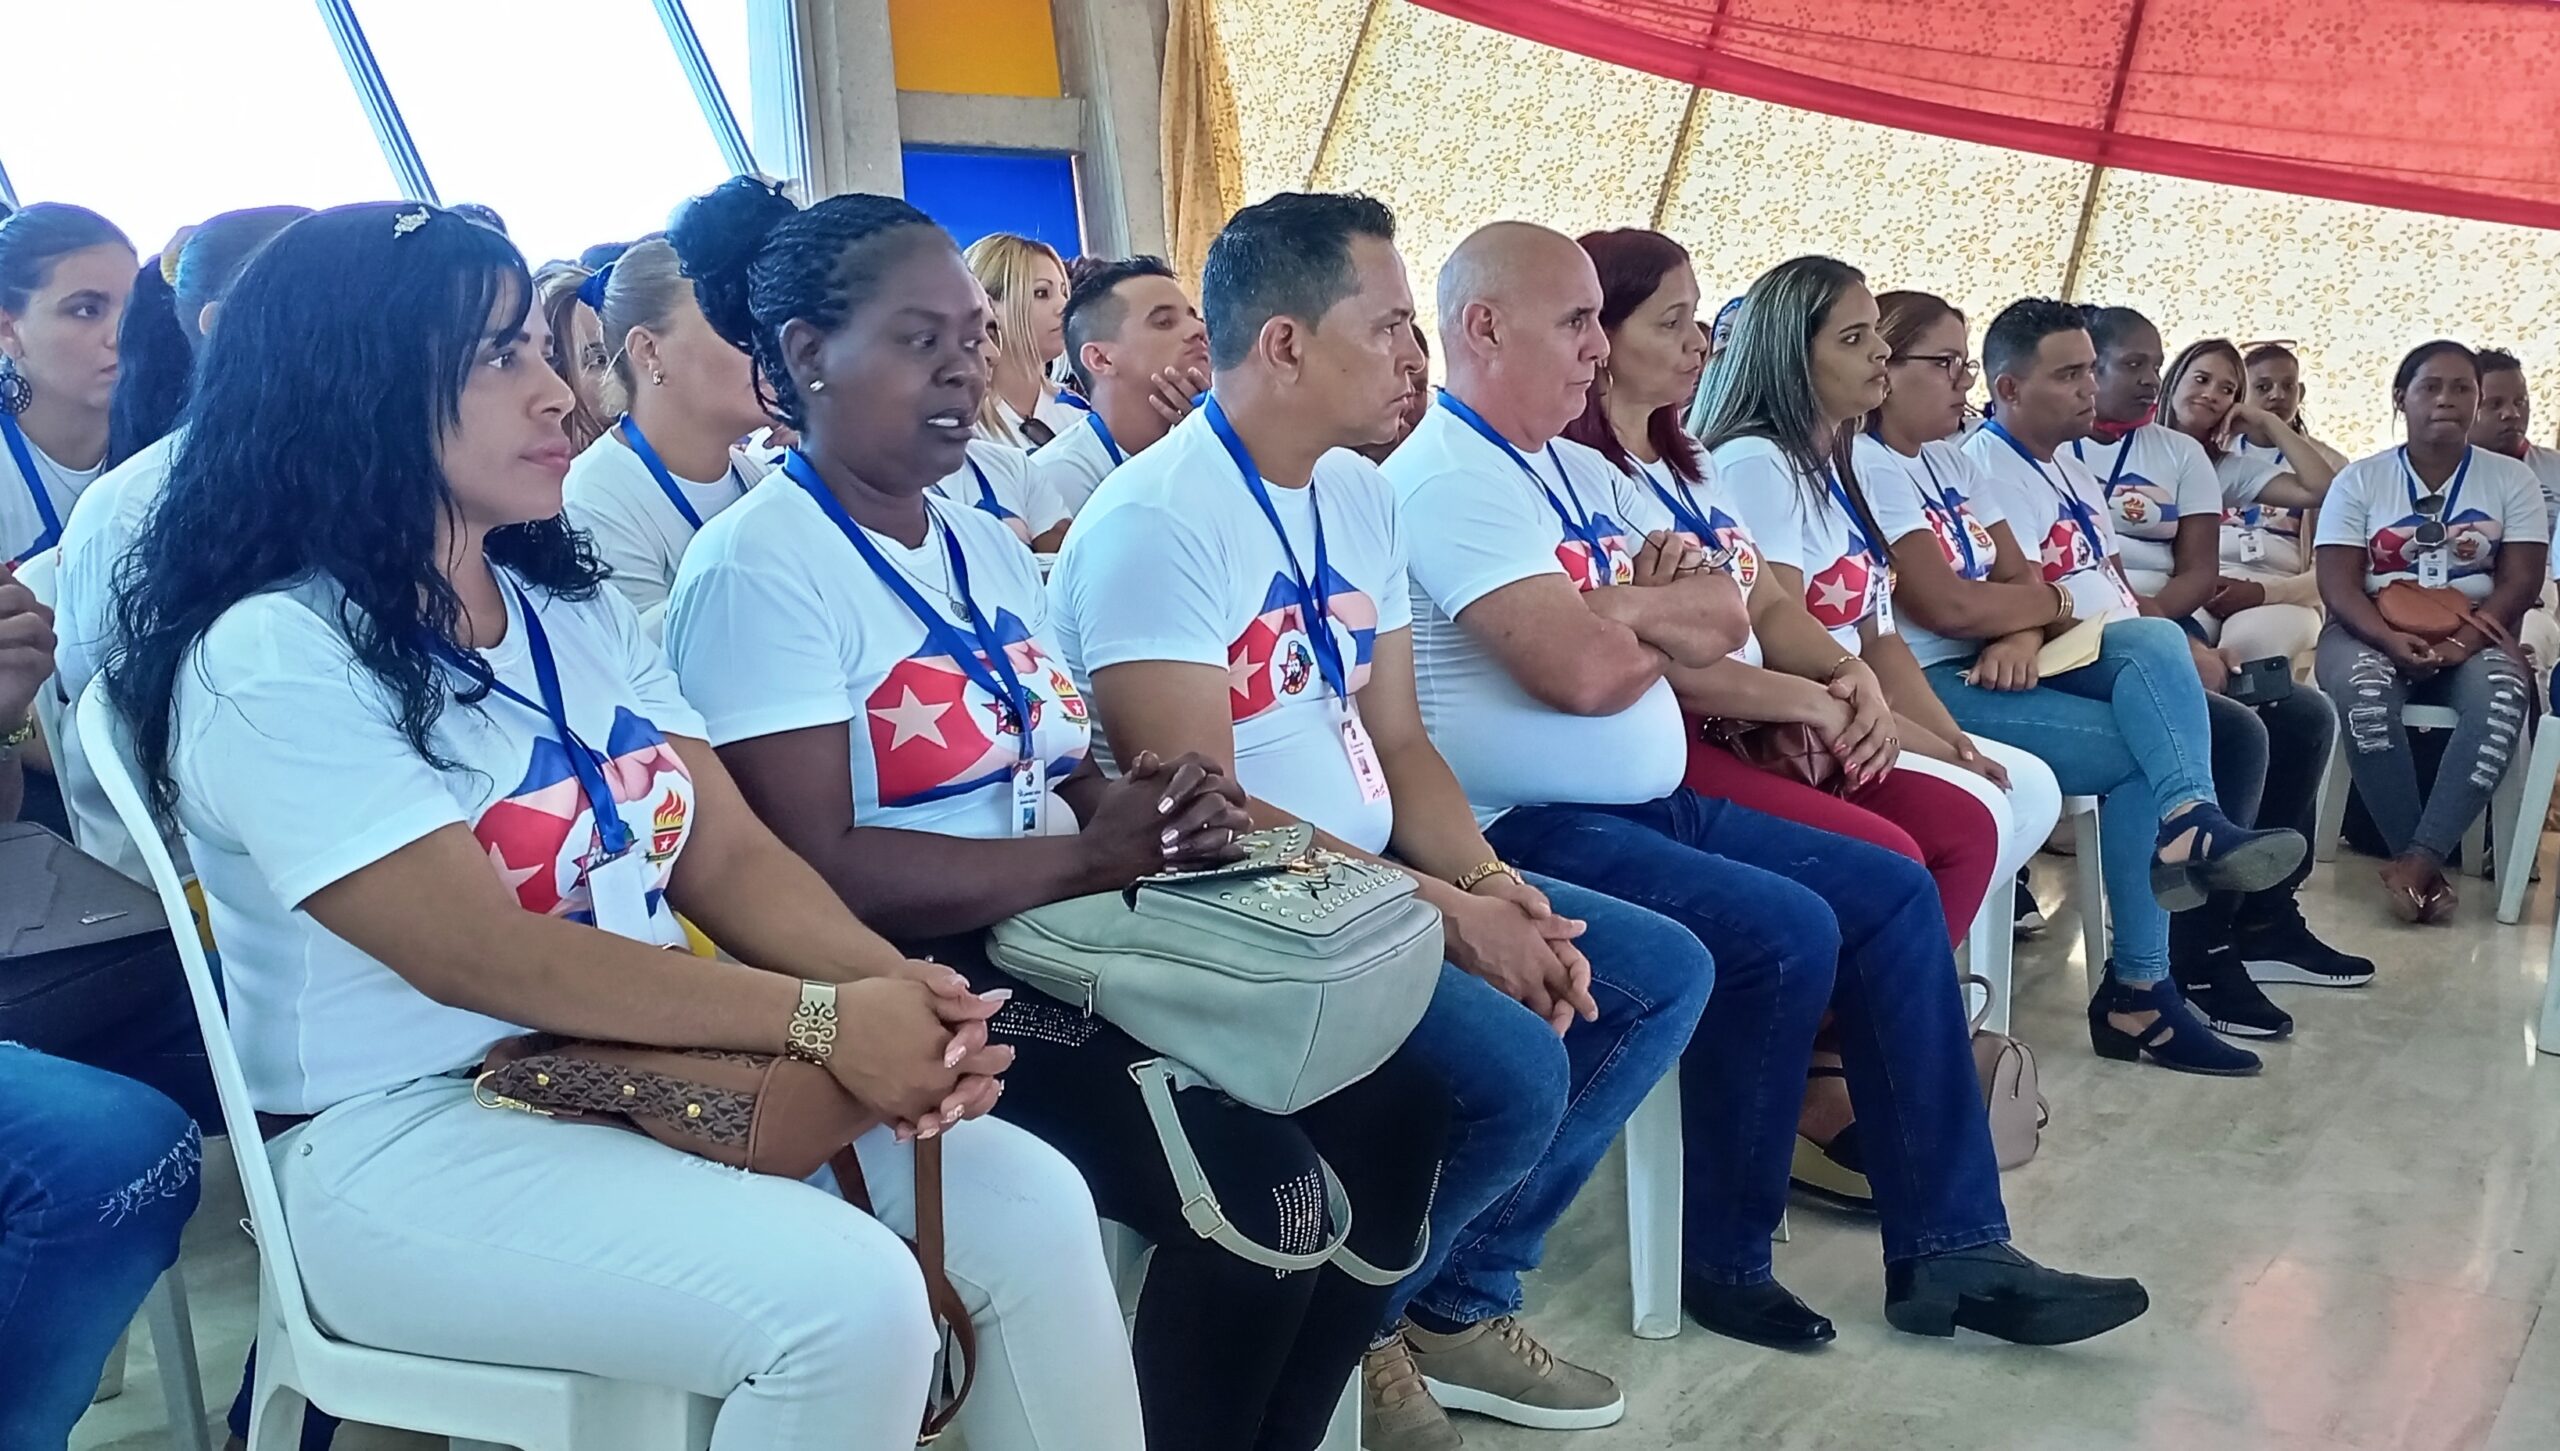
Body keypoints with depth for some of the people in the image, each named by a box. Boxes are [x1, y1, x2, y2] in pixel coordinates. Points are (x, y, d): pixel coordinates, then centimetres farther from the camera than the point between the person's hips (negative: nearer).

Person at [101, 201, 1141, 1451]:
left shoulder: (577, 609, 11)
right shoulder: (274, 658, -14)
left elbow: (730, 855, 4)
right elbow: (480, 956, -21)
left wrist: (898, 989, -16)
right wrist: (819, 1018, -23)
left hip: (666, 1083, 7)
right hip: (409, 1140, -7)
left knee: (1031, 1206, -10)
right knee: (847, 1303, -27)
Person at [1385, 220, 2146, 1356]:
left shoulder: (1579, 469, 17)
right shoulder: (1447, 478, -13)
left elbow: (1720, 622, 10)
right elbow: (1583, 672, -23)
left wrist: (1617, 605, -12)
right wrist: (1662, 618, -1)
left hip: (1654, 806, 10)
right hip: (1534, 833, -10)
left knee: (1893, 894, 3)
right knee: (1784, 932, -25)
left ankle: (1946, 1247, 6)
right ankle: (1724, 1262, -5)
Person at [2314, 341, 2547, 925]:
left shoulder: (2511, 479, 9)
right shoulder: (2360, 479, 6)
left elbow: (2520, 581, 0)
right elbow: (2338, 584, -3)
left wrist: (2462, 641, -19)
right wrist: (2390, 639, -22)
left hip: (2473, 637, 1)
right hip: (2373, 633, -1)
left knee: (2505, 695, -34)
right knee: (2366, 692, -37)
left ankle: (2419, 860, -37)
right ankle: (2428, 867, -30)